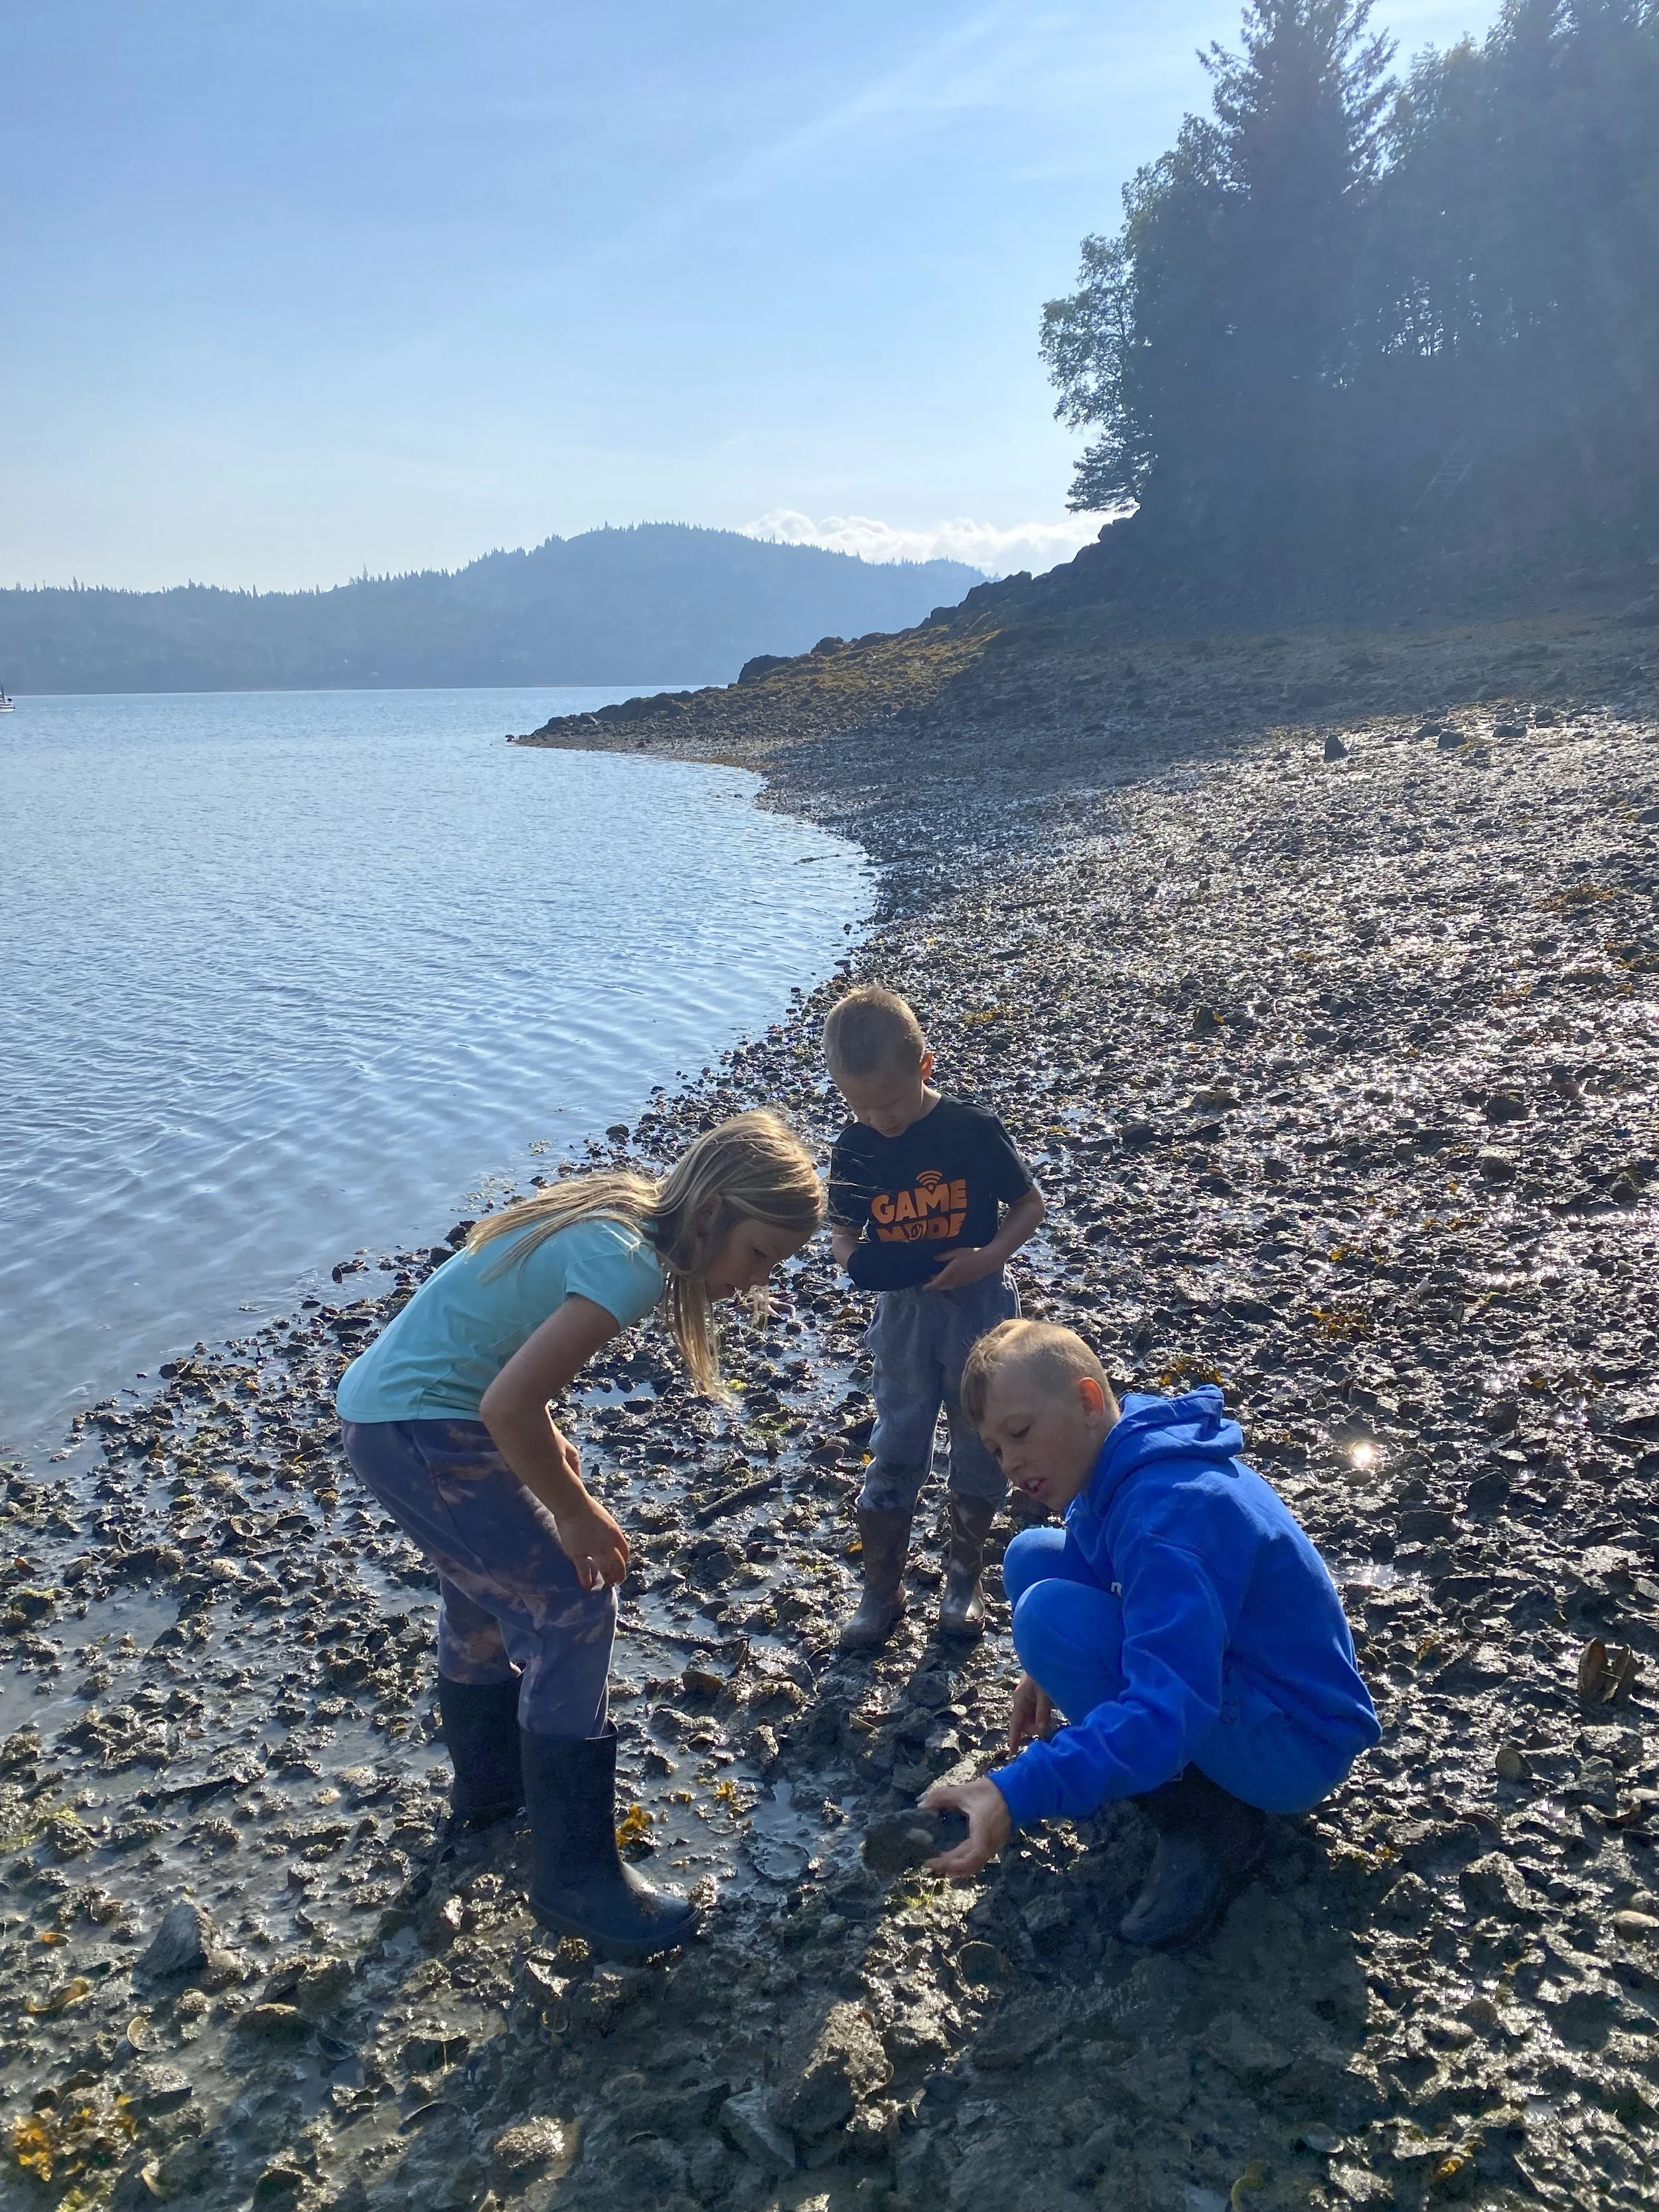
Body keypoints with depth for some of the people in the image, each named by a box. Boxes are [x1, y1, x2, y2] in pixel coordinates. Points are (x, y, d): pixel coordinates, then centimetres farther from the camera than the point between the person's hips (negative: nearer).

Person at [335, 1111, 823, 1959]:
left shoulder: (617, 1218, 4)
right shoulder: (632, 1265, -24)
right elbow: (508, 1405, -29)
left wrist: (546, 1437, 9)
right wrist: (575, 1513, -15)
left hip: (381, 1403, 10)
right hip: (419, 1432, -10)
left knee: (489, 1589, 27)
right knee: (572, 1611, -5)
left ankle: (490, 1781, 48)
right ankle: (576, 1877, 7)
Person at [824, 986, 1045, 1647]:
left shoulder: (973, 1130, -16)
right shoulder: (855, 1148, -7)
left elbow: (1030, 1204, -5)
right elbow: (842, 1228, 6)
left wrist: (988, 1257, -21)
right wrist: (856, 1259, -17)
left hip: (978, 1305, -1)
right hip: (903, 1313, 2)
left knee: (981, 1445, 11)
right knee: (894, 1451, 6)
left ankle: (964, 1573, 32)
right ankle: (881, 1589, 21)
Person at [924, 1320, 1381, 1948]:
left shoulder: (1170, 1509, -32)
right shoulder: (1118, 1461, -3)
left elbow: (1170, 1711, -41)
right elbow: (1095, 1563, 18)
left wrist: (1016, 1796, -49)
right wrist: (1051, 1672, 3)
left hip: (1297, 1747, -9)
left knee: (1050, 1614, -26)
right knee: (1033, 1557, 4)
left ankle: (1210, 1818, -8)